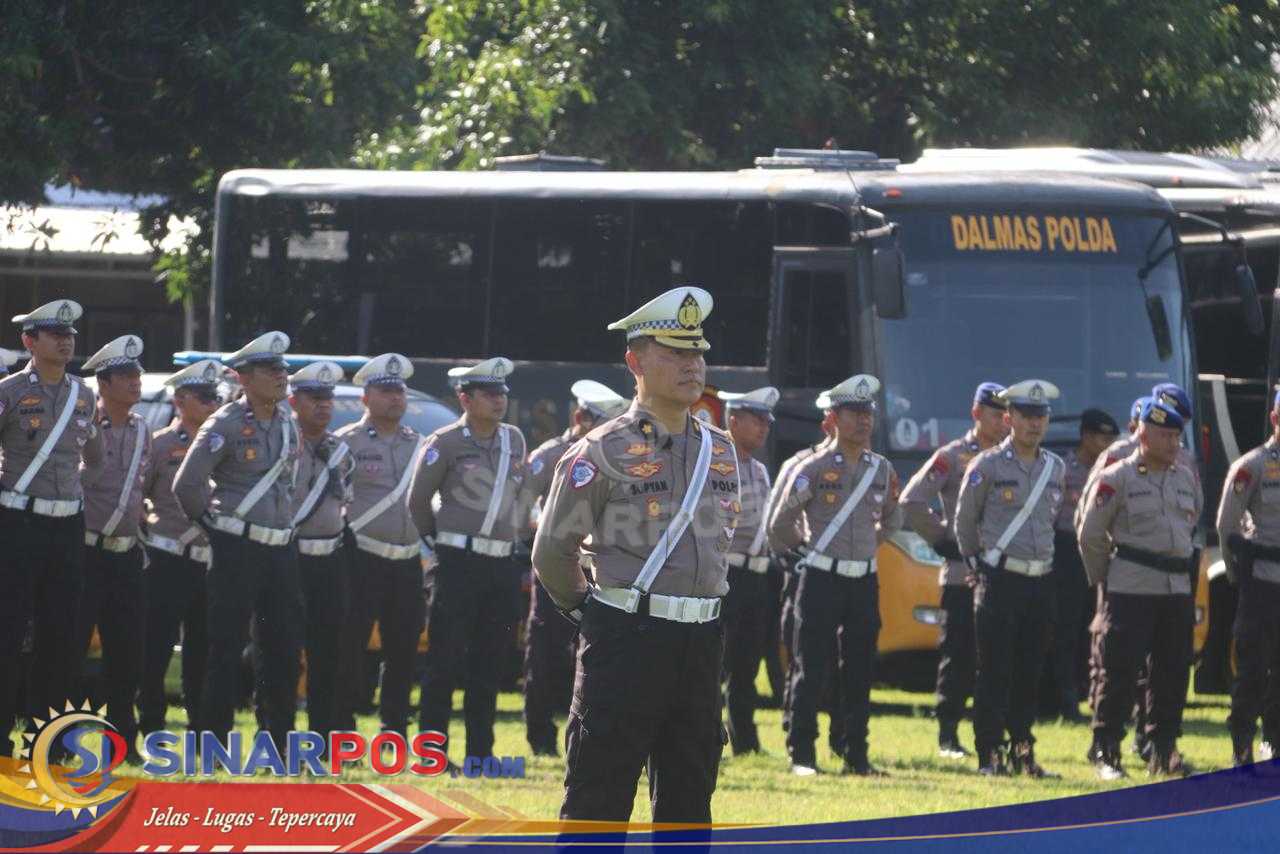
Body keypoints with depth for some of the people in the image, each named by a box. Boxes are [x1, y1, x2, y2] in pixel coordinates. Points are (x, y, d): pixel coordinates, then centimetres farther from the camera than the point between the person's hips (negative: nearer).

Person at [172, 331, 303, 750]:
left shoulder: (289, 425, 11)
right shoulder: (226, 425, -10)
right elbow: (187, 484, -13)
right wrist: (213, 524, -3)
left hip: (281, 549, 7)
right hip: (237, 550, -7)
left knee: (285, 649, 7)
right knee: (226, 649, -4)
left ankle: (283, 744, 14)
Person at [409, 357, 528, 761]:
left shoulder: (514, 440, 10)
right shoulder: (445, 444, -7)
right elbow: (418, 500, 1)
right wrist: (439, 540, 8)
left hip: (502, 563, 5)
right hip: (458, 561, -5)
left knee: (488, 665, 9)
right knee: (444, 661, -5)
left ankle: (481, 753, 14)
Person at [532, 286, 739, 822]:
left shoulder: (720, 450, 12)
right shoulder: (604, 451, -7)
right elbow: (553, 551, -3)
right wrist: (587, 610, 7)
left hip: (700, 638, 6)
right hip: (627, 637, -6)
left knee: (689, 794, 10)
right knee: (599, 799, -5)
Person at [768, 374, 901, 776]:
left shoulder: (882, 469, 10)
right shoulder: (815, 468, -6)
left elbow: (892, 524, 26)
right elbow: (781, 524, 2)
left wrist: (891, 499, 10)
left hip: (864, 580, 5)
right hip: (822, 580, -5)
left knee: (860, 671, 6)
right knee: (811, 669, -3)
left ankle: (856, 755, 11)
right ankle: (802, 754, 0)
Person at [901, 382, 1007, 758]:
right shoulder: (952, 457, -1)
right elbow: (912, 502, -7)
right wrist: (942, 541, -7)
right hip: (963, 574, -4)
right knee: (958, 657, -3)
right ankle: (948, 735, 3)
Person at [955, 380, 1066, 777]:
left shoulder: (1055, 467, 11)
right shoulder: (987, 466, -5)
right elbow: (964, 520, 6)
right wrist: (977, 562, 12)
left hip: (1041, 580, 5)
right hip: (1000, 580, -5)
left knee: (1030, 672, 7)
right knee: (994, 671, -5)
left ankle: (1023, 751, 13)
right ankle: (990, 755, -3)